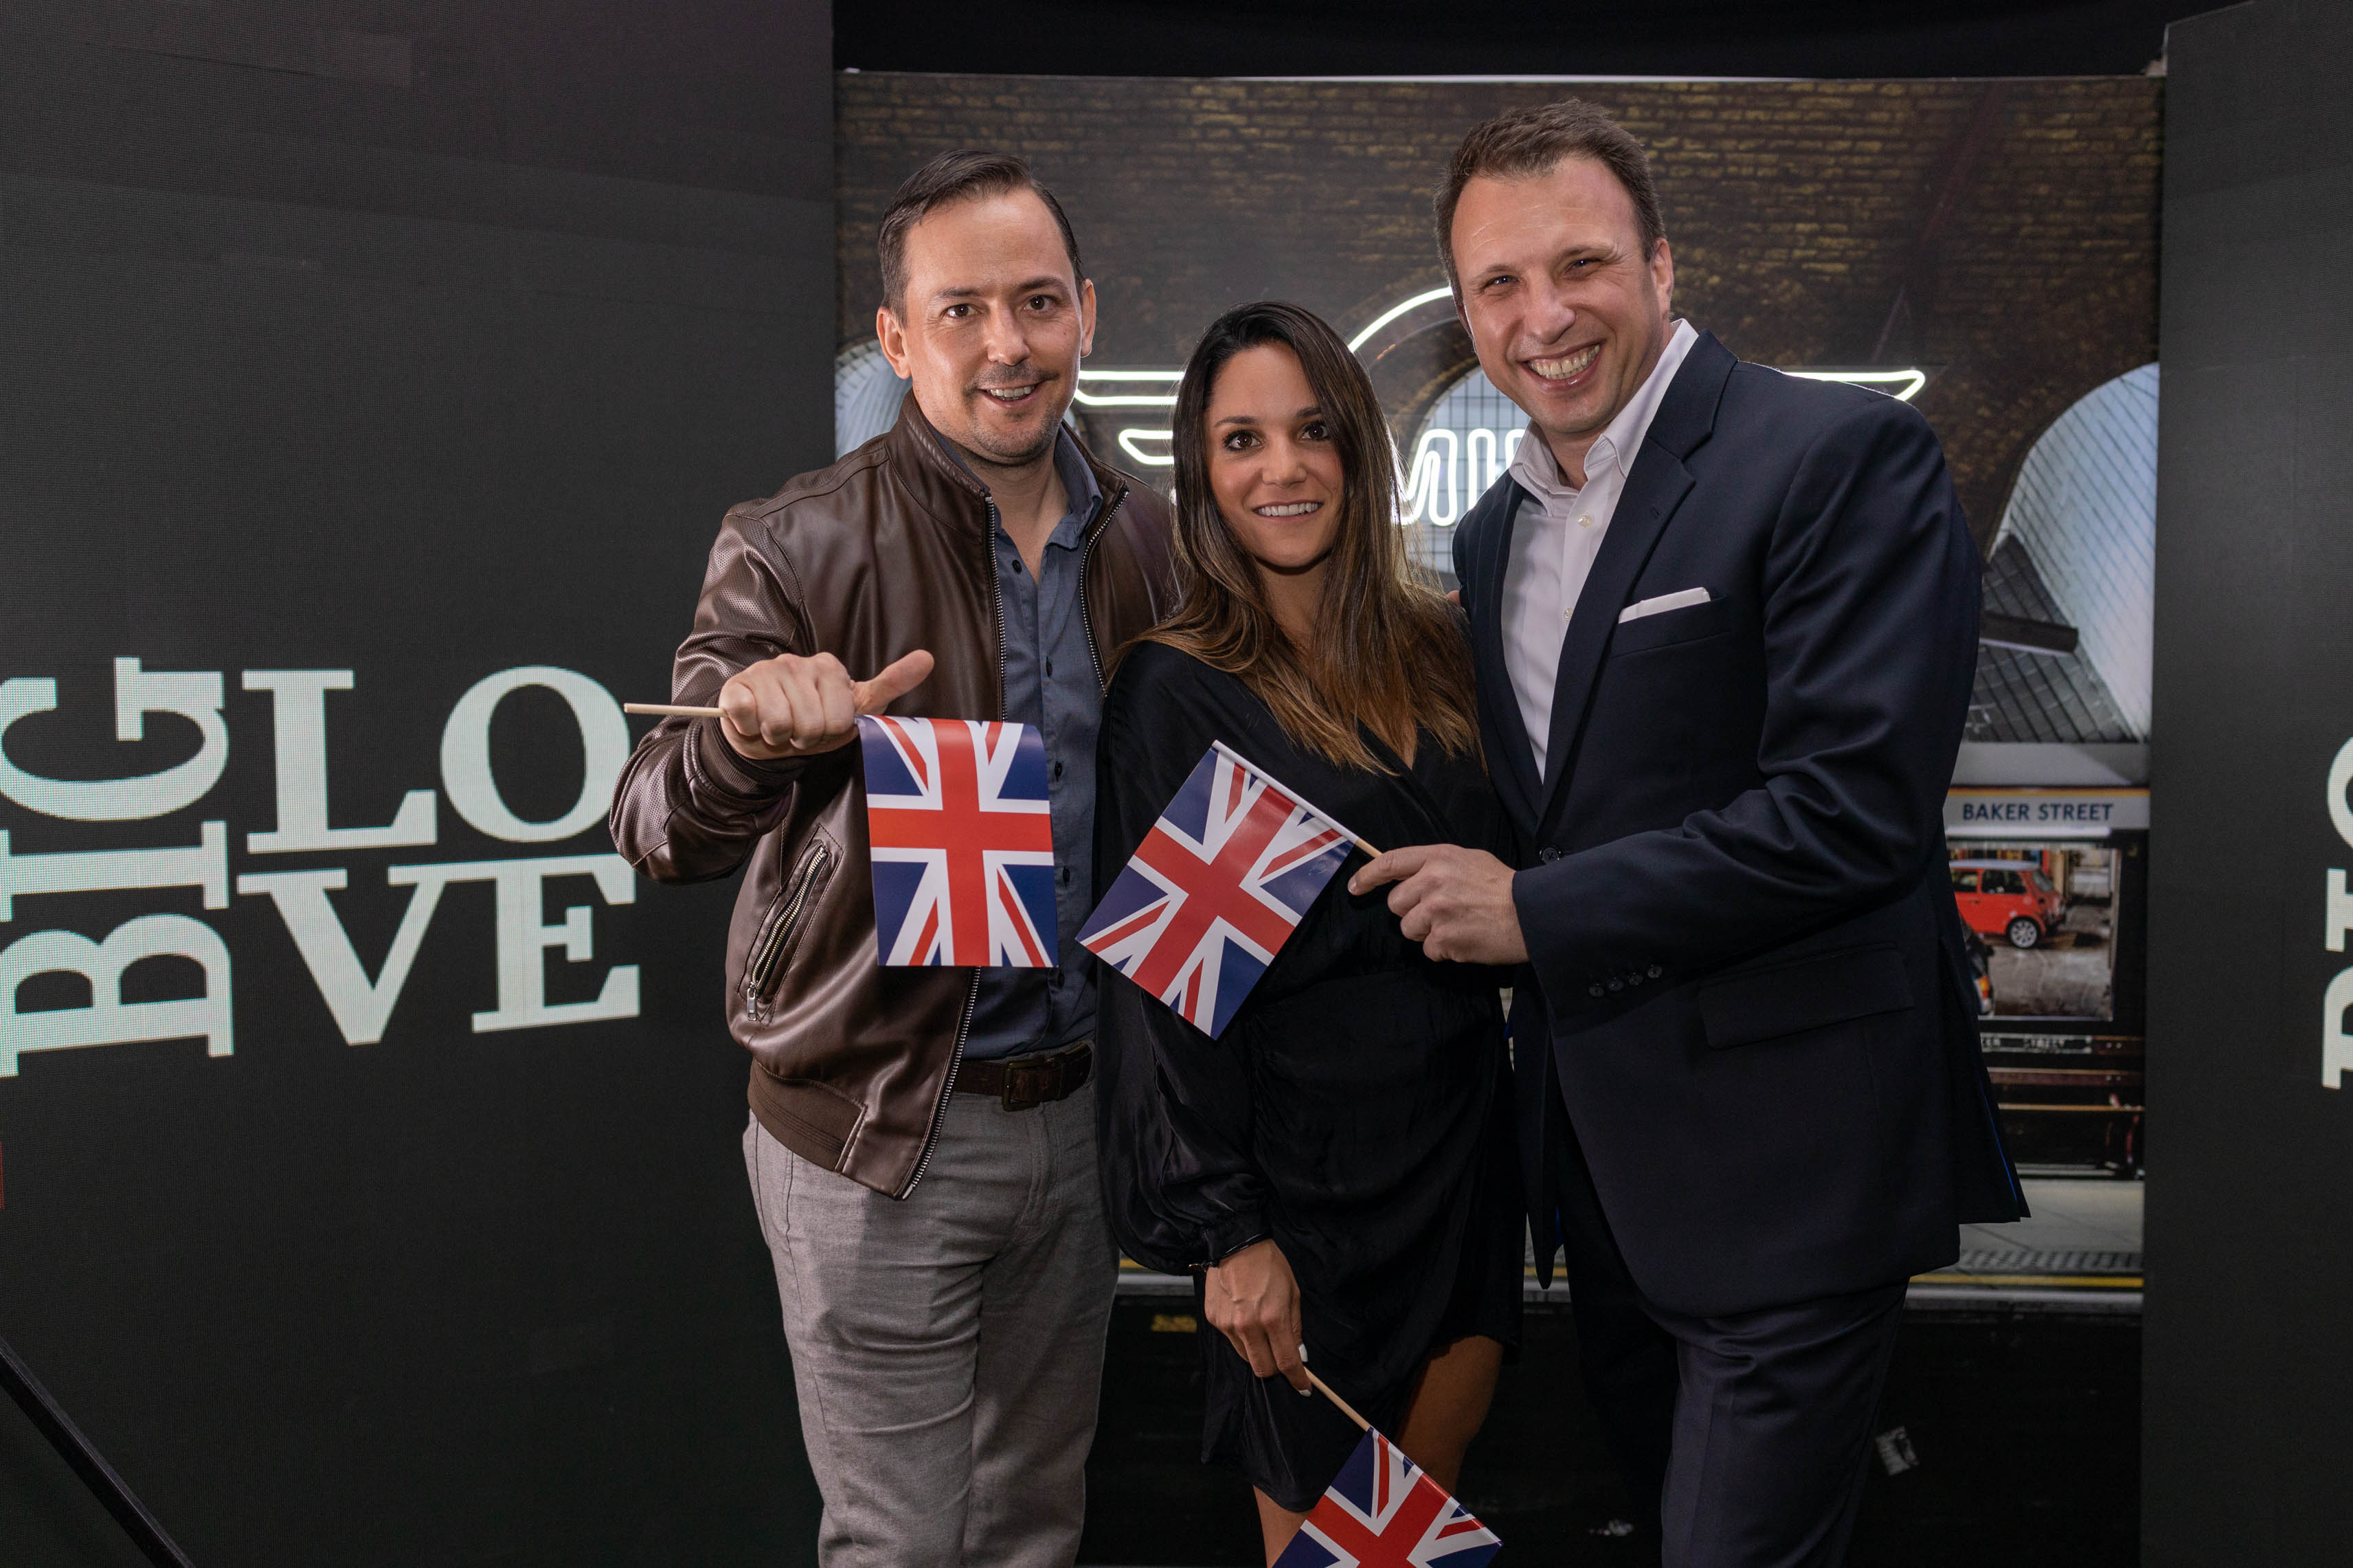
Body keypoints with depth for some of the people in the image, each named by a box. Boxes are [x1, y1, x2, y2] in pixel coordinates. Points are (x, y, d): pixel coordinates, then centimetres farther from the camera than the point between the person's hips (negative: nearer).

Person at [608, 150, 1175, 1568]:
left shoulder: (1140, 537, 2)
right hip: (882, 1132, -4)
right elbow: (659, 833, -17)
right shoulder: (801, 549, -12)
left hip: (1073, 1112, 5)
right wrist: (750, 739, -39)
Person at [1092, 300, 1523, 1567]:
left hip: (1462, 1146, 5)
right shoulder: (1175, 691, -12)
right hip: (1306, 1167, -5)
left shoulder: (1435, 650, 4)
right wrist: (1228, 1233, -15)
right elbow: (1163, 981, -13)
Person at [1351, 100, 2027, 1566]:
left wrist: (1535, 913, -17)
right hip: (1601, 1163, 8)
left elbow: (1851, 806, -22)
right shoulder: (1494, 531, 11)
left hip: (1783, 1164, -7)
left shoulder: (1843, 455, -13)